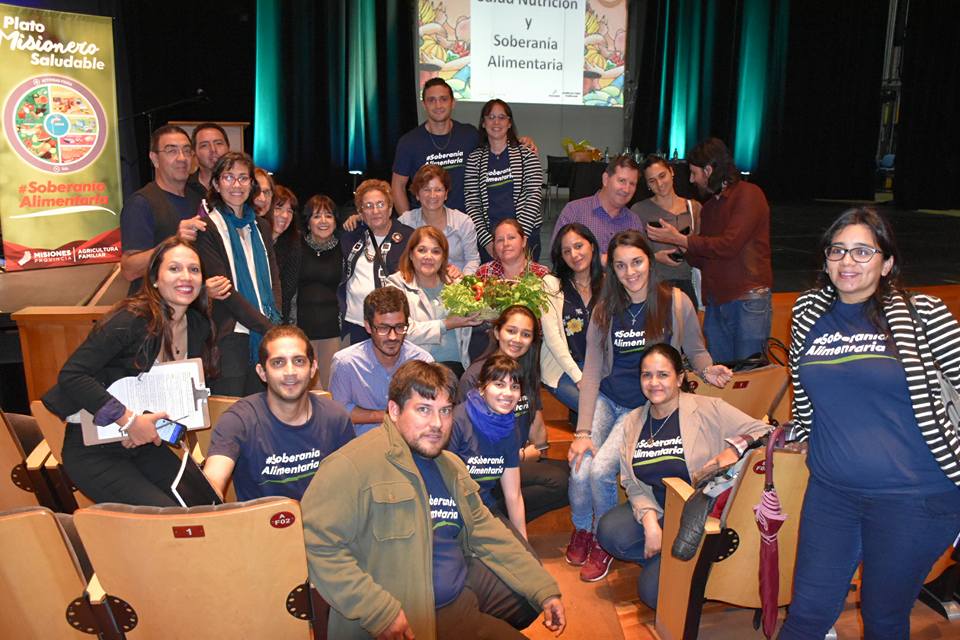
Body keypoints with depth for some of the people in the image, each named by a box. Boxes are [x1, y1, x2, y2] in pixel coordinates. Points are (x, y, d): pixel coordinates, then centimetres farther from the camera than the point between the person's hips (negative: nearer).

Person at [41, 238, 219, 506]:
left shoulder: (199, 326, 1)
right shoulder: (132, 320, -21)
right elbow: (71, 375, -25)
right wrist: (129, 420, -29)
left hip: (144, 443, 7)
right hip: (94, 450, -7)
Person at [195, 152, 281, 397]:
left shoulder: (259, 226, 16)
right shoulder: (208, 228, -3)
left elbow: (273, 278, 12)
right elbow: (223, 288, -10)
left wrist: (276, 321, -5)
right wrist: (268, 327, -14)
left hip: (266, 338, 5)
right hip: (231, 337, -5)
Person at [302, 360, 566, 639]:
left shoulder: (451, 465, 11)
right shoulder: (353, 465, -19)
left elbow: (485, 530, 13)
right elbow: (317, 544, -24)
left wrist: (544, 590, 7)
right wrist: (380, 611, -26)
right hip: (415, 613, -9)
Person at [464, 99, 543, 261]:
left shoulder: (525, 152, 2)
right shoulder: (474, 158, 4)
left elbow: (535, 194, -5)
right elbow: (472, 204, 0)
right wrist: (486, 240, -10)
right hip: (488, 238, 1)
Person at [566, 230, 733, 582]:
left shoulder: (676, 303, -6)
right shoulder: (604, 310, 1)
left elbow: (696, 350, 8)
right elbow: (592, 371, -2)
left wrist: (708, 370, -17)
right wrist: (583, 431, -9)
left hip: (647, 407, -2)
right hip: (606, 400, 3)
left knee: (601, 468, -23)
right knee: (580, 470, -19)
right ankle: (581, 530, 16)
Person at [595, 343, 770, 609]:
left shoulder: (709, 410, -10)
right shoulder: (633, 421, 4)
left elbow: (765, 433, -9)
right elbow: (632, 483, 2)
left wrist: (736, 447, -30)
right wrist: (650, 521, -15)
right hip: (655, 509, 5)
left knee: (654, 590, -18)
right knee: (610, 532, -24)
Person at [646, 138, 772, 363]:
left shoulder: (748, 194, -6)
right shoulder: (709, 207, 19)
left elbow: (729, 246, -18)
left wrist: (679, 239, -12)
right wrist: (681, 252, 2)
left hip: (748, 301, -7)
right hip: (715, 302, 7)